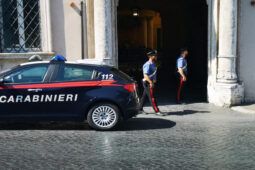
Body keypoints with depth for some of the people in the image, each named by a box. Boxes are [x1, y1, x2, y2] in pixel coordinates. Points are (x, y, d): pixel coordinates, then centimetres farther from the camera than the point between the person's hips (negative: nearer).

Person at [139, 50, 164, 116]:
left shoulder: (153, 64, 12)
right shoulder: (148, 64, -17)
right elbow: (145, 75, -24)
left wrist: (153, 82, 19)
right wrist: (151, 82, -28)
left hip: (151, 83, 9)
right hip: (148, 83, -9)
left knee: (144, 96, 14)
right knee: (152, 97, -5)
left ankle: (140, 109, 21)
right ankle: (157, 111, -2)